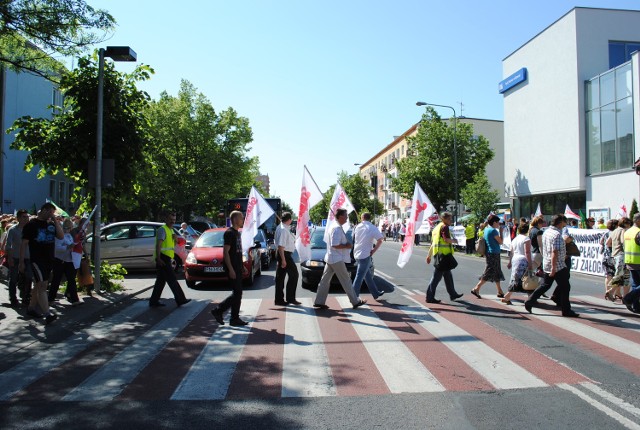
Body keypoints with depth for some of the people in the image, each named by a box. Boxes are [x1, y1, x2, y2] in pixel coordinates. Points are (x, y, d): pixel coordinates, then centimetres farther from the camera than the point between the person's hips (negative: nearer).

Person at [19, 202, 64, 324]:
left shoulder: (51, 224, 11)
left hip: (49, 259, 6)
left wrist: (55, 220, -6)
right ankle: (47, 314, -18)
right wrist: (21, 261, -9)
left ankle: (31, 308, 30)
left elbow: (61, 236, -2)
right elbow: (24, 243, -6)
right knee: (42, 286, -13)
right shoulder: (31, 225, -5)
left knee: (39, 285, 16)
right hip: (37, 259, -6)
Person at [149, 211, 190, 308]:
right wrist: (158, 258, -26)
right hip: (163, 258, -10)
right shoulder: (162, 229, -9)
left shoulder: (171, 230, 19)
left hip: (167, 259, 10)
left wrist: (175, 238, 4)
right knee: (172, 280, -7)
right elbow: (158, 244, -19)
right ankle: (180, 299, -4)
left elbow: (173, 244, 27)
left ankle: (154, 301, 16)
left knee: (161, 281, 11)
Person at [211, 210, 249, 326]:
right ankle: (234, 319, 3)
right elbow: (225, 252, -18)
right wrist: (230, 269, -22)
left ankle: (218, 311, 17)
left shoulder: (236, 233, 17)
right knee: (237, 293, -6)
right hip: (232, 268, -10)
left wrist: (242, 266, 20)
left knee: (237, 293, 10)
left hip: (237, 268, 10)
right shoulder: (229, 233, -12)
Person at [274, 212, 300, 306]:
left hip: (282, 254, 10)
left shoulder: (280, 227, 10)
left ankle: (279, 300, 16)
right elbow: (280, 246, -25)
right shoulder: (284, 230, -20)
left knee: (280, 277, 11)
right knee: (294, 274, 1)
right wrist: (283, 259, -25)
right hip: (285, 254, -10)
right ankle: (290, 298, 5)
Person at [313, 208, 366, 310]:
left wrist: (347, 244, 10)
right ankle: (355, 301, 9)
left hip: (331, 259, 10)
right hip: (336, 259, -10)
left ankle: (319, 302, 12)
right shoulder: (337, 229, -19)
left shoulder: (335, 227, 14)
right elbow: (335, 245, -25)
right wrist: (347, 246, -14)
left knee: (325, 280, 9)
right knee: (346, 280, 0)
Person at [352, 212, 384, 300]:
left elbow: (353, 239, 8)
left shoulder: (357, 226, 4)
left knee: (368, 275, 16)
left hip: (357, 254, 6)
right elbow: (380, 240, -14)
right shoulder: (372, 228, -9)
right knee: (360, 276, -3)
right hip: (365, 255, -6)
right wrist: (373, 250, -6)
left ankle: (376, 293, 27)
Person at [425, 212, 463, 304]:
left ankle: (453, 294, 29)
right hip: (443, 254, -10)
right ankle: (430, 297, -5)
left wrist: (429, 255, 22)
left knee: (447, 275, 19)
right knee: (437, 276, -7)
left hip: (437, 254, 10)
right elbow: (446, 239, -22)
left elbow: (432, 243, 21)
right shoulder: (444, 227, -9)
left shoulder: (437, 227, 20)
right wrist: (454, 240, -2)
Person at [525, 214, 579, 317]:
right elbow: (554, 252, -24)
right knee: (565, 287, 3)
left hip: (547, 264, 9)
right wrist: (553, 268, -25)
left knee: (545, 285, 17)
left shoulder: (546, 232, 9)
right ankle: (566, 310, 10)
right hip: (558, 266, -9)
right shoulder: (557, 234, -19)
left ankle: (530, 301, 11)